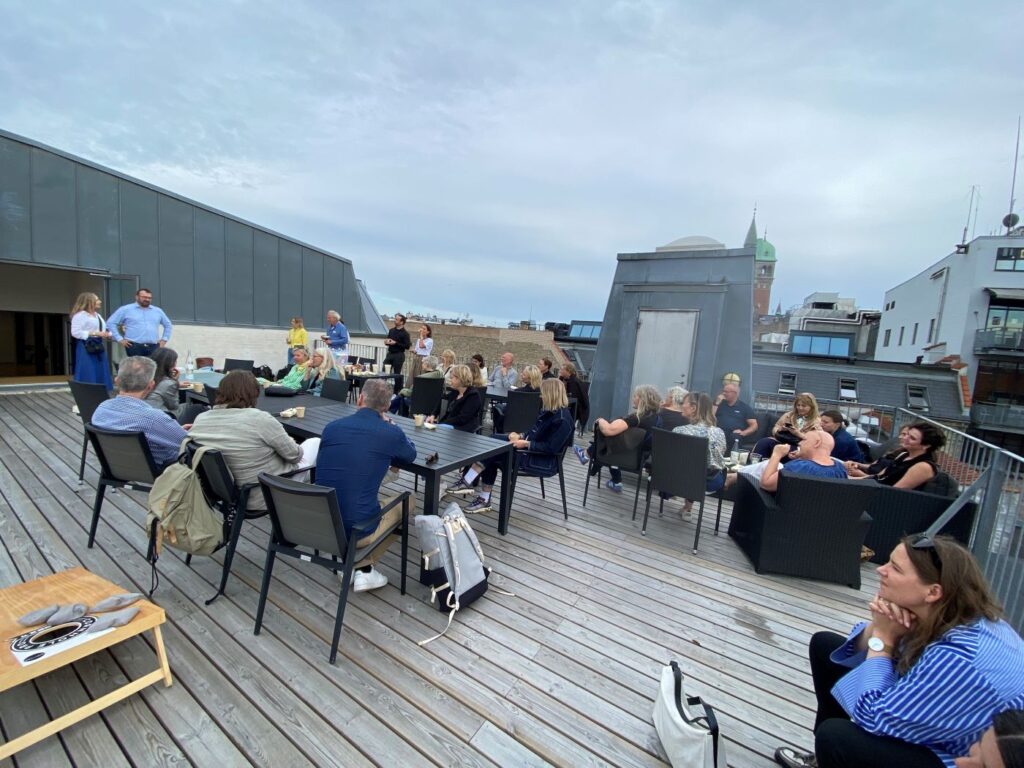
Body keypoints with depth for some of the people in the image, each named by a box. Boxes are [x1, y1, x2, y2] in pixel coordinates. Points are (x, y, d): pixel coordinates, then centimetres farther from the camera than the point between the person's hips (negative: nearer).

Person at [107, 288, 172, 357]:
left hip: (153, 347, 3)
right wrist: (120, 339, -3)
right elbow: (110, 323, 5)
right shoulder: (125, 309, 6)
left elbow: (168, 325, 25)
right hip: (134, 347, -3)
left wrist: (164, 339, 13)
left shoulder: (158, 311, 15)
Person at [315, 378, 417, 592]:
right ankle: (363, 568, 15)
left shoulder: (331, 426, 2)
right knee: (408, 500, 20)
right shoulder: (391, 433, -10)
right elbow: (411, 455, 13)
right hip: (356, 530, -5)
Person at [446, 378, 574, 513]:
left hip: (545, 461, -10)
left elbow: (551, 448, -25)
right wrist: (521, 437, -4)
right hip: (531, 449, 10)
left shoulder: (562, 419, -20)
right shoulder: (549, 411, 9)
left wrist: (526, 444, -24)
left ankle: (467, 482, -5)